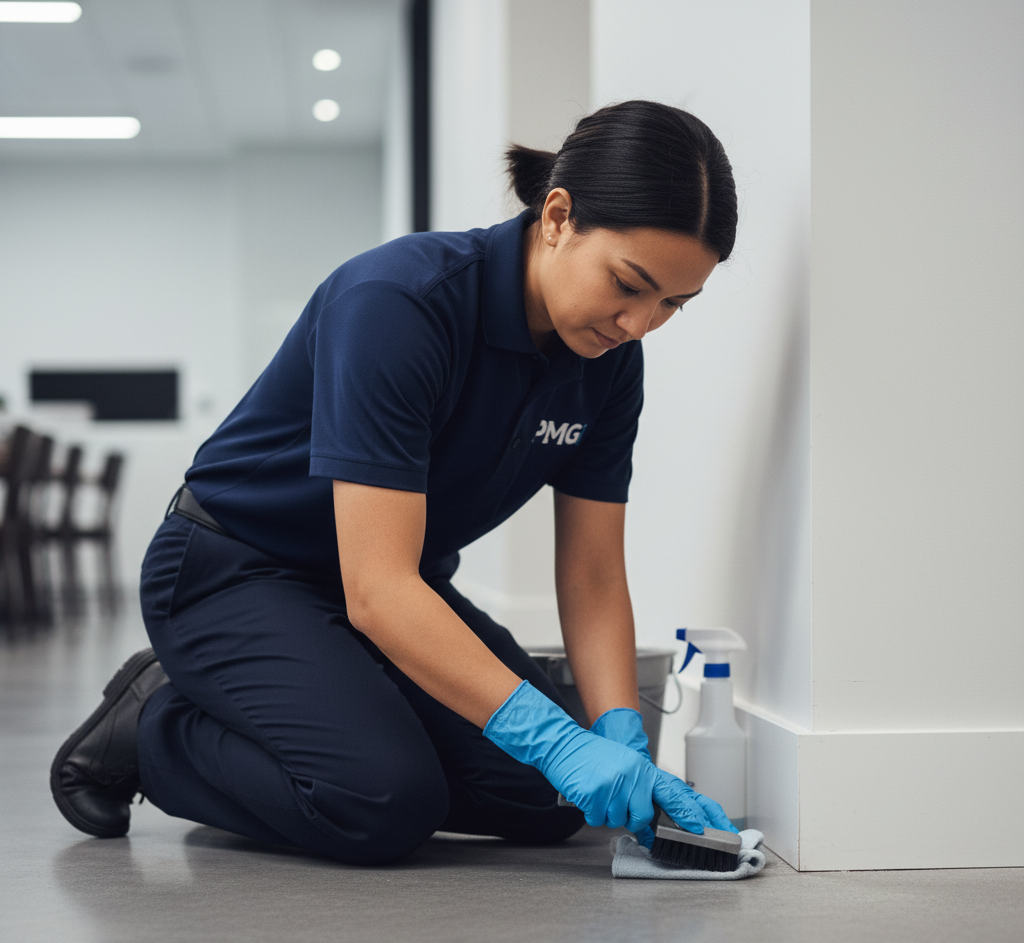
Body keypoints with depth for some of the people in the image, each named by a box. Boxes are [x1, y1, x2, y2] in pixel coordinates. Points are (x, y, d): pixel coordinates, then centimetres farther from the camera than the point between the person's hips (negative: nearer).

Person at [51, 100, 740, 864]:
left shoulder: (608, 360, -10)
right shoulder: (398, 300, -32)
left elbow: (593, 576, -5)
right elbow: (376, 588, -36)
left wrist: (621, 740, -21)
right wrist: (558, 738, -39)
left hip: (407, 588, 7)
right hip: (237, 572, -7)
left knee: (545, 796, -9)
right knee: (385, 799, -28)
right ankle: (153, 724, 0)